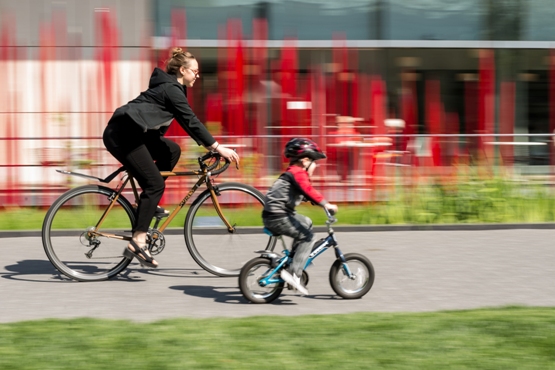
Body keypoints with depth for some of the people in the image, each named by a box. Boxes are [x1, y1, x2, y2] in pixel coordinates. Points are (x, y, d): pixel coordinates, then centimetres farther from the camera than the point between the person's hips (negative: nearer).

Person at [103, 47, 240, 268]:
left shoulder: (171, 87, 19)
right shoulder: (171, 89, -11)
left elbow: (187, 122, 24)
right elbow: (191, 121, -17)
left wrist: (210, 145, 20)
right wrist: (218, 147, -17)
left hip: (132, 133, 10)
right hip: (122, 134, -10)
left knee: (172, 151, 12)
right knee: (155, 184, -13)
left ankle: (148, 203, 11)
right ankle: (137, 242, -18)